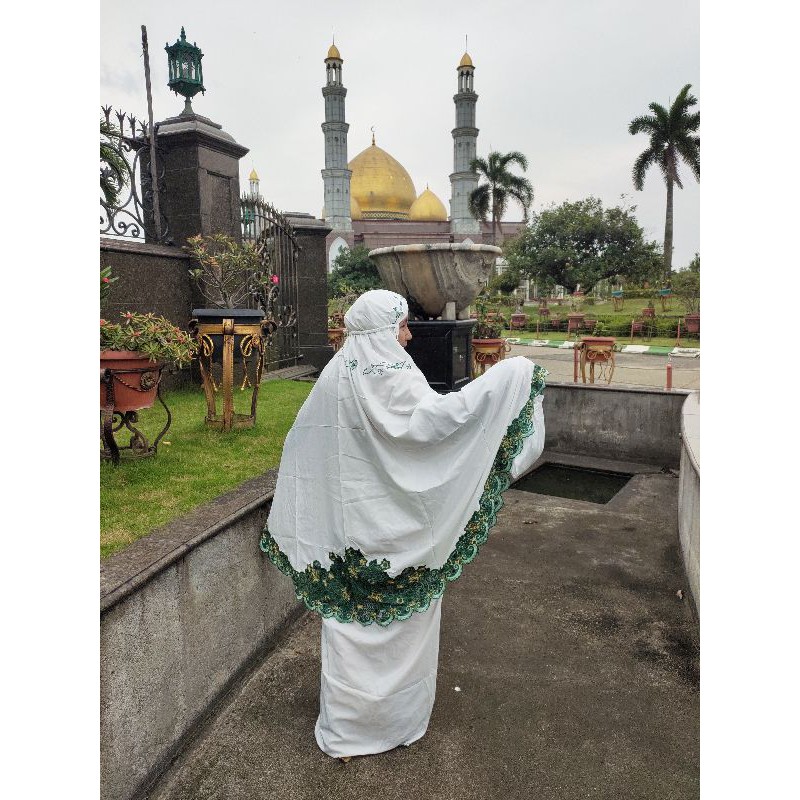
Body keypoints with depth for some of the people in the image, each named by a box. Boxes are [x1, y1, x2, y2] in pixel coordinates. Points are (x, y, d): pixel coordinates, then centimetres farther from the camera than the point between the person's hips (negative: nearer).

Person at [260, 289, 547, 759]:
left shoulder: (334, 374, 3)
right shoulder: (392, 378, -19)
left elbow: (303, 441, 10)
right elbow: (440, 416, -32)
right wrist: (507, 376, -25)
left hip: (346, 523, 6)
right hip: (394, 526, -6)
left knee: (350, 617, 17)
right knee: (401, 620, 14)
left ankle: (344, 728, 33)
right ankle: (398, 717, 34)